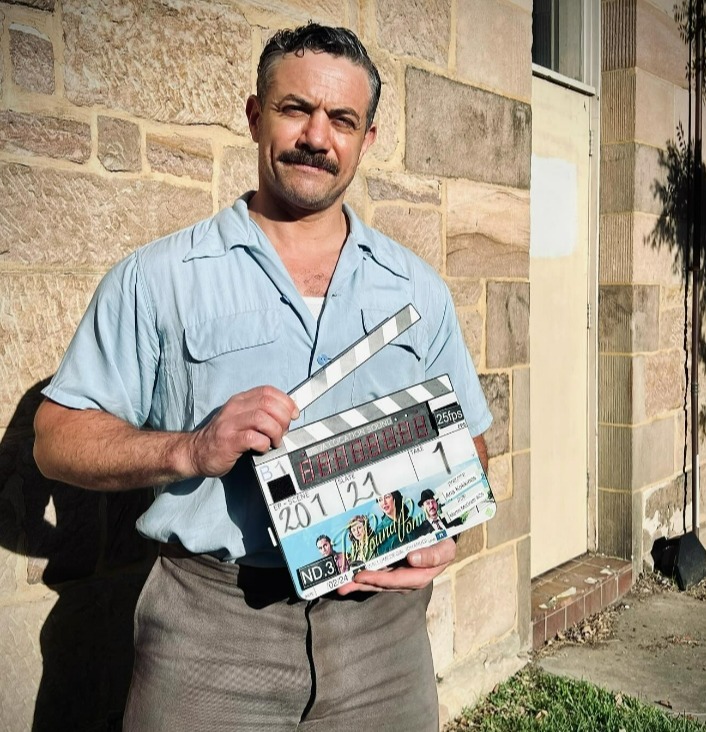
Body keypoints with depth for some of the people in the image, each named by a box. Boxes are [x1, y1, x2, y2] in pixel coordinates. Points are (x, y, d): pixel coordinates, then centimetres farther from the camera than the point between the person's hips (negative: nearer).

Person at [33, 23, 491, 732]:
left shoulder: (419, 291, 8)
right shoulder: (157, 278, -1)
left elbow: (467, 443, 12)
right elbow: (58, 437, -2)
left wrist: (443, 533, -7)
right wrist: (190, 450, -19)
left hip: (382, 625, 3)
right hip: (210, 631, -2)